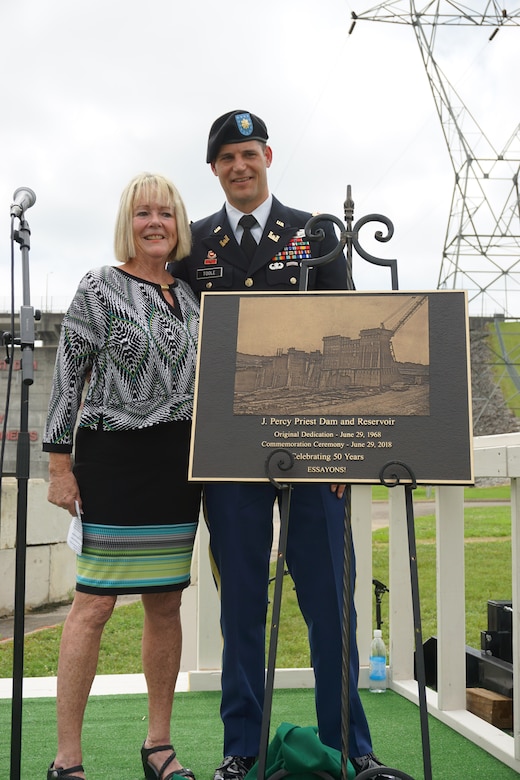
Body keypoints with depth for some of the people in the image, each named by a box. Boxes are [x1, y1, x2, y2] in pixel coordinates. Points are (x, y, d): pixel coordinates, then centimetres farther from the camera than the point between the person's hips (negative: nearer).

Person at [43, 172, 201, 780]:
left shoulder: (190, 296, 12)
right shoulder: (99, 288, -2)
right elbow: (67, 377, -4)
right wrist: (58, 463, -7)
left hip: (179, 463, 5)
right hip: (113, 458, -5)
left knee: (166, 603, 9)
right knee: (95, 603, -5)